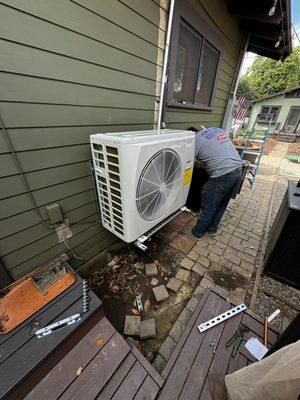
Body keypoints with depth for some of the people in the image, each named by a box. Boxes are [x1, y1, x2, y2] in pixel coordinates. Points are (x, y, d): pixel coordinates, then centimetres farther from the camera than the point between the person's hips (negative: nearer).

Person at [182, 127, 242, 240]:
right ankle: (212, 229, 38)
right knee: (221, 205, 21)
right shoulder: (217, 130, 18)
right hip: (238, 170, 9)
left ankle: (197, 233, 24)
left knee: (208, 207, 6)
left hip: (223, 175, -9)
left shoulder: (195, 140, -5)